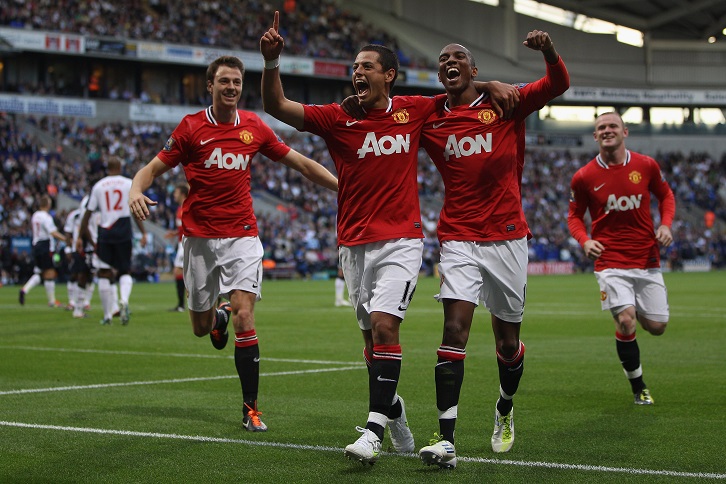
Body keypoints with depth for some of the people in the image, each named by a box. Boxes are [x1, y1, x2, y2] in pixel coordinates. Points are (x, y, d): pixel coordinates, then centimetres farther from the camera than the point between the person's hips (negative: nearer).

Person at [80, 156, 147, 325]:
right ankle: (124, 300, -21)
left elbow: (88, 213, 7)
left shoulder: (98, 186, 7)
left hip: (105, 233, 0)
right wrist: (143, 232, -2)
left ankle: (107, 315, 5)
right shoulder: (129, 184, 3)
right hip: (124, 232, 0)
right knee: (125, 272, 9)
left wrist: (81, 237, 13)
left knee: (104, 274, 6)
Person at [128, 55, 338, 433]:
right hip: (200, 236, 0)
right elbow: (154, 167, -1)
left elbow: (299, 162, 12)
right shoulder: (191, 127, -3)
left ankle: (250, 408, -6)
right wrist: (136, 191, -22)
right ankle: (219, 316, 48)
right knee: (201, 327, 8)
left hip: (242, 235, 0)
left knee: (244, 316, -15)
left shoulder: (253, 127, 4)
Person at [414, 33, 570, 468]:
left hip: (507, 239, 0)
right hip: (459, 240, 0)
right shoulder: (431, 121, 7)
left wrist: (549, 50, -24)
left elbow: (558, 85, -4)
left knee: (508, 339, 8)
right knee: (455, 328, -15)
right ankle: (446, 440, -19)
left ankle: (505, 411, 37)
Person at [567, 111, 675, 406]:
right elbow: (574, 215, 9)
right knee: (626, 321, -19)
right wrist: (584, 240, -11)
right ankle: (639, 387, 1)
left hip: (647, 259, 3)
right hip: (610, 261, -2)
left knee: (656, 326, 4)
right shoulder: (584, 177, -3)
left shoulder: (646, 166, 0)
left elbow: (665, 195, 16)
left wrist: (666, 225, -2)